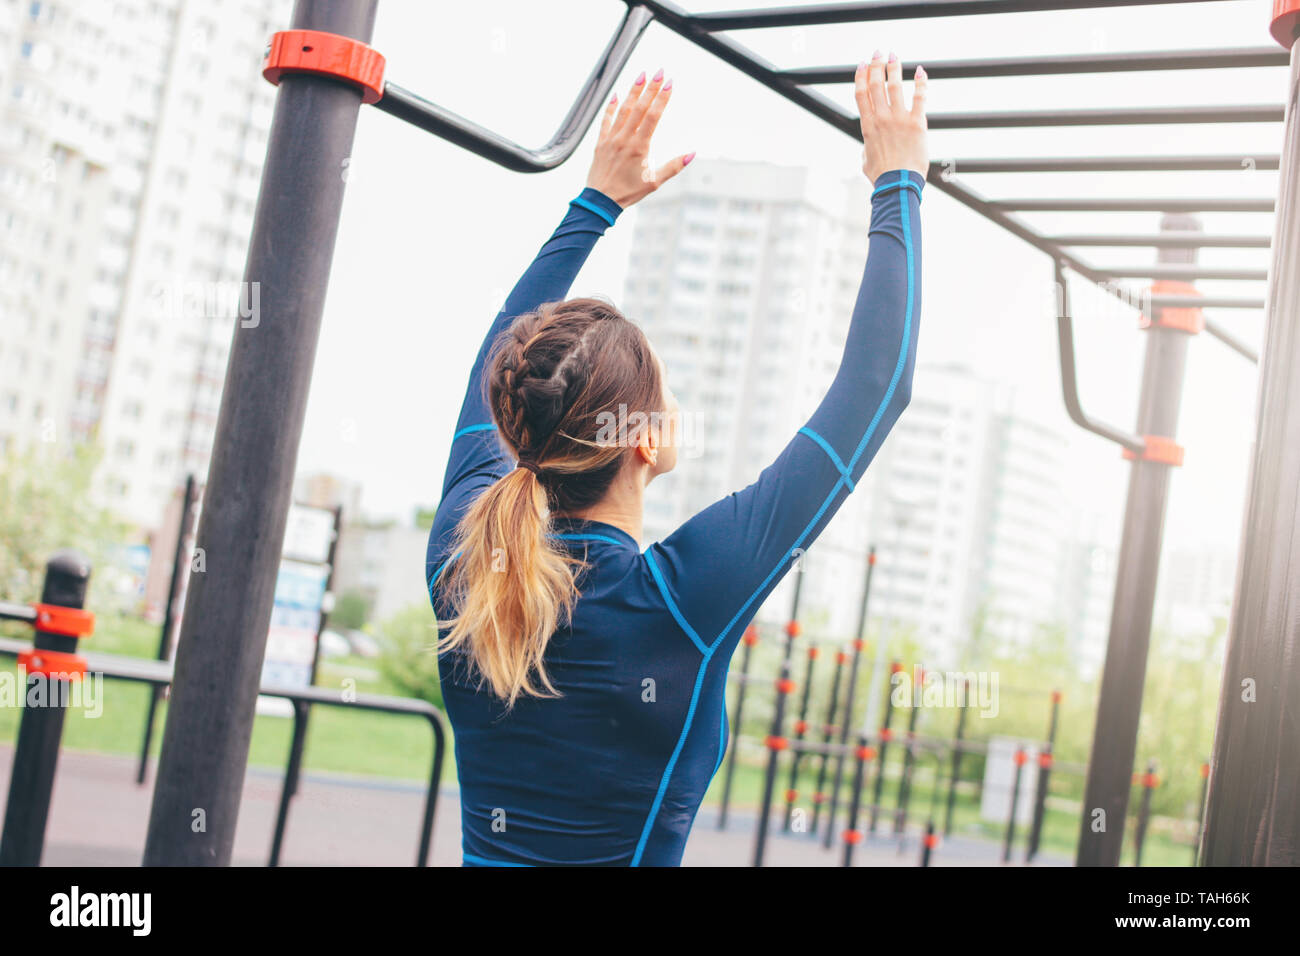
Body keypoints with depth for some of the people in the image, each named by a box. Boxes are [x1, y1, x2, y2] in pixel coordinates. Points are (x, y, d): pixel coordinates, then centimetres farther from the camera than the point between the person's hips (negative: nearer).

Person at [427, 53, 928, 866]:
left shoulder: (462, 556, -9)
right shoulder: (677, 599, -20)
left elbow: (497, 367, 10)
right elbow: (878, 382, -14)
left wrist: (598, 201, 18)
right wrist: (898, 185, -2)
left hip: (489, 850, 5)